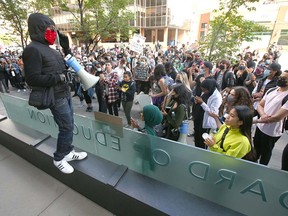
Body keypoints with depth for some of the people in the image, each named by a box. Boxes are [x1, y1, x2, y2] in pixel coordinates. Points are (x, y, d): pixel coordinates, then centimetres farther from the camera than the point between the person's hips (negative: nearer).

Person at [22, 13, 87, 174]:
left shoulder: (48, 49, 13)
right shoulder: (33, 50, -14)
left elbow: (65, 67, 21)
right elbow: (33, 79, -20)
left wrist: (66, 48, 11)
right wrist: (58, 78, -20)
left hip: (65, 93, 9)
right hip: (56, 97, -9)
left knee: (69, 125, 15)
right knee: (67, 127, -2)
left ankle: (68, 152, 32)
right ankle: (59, 159, 19)